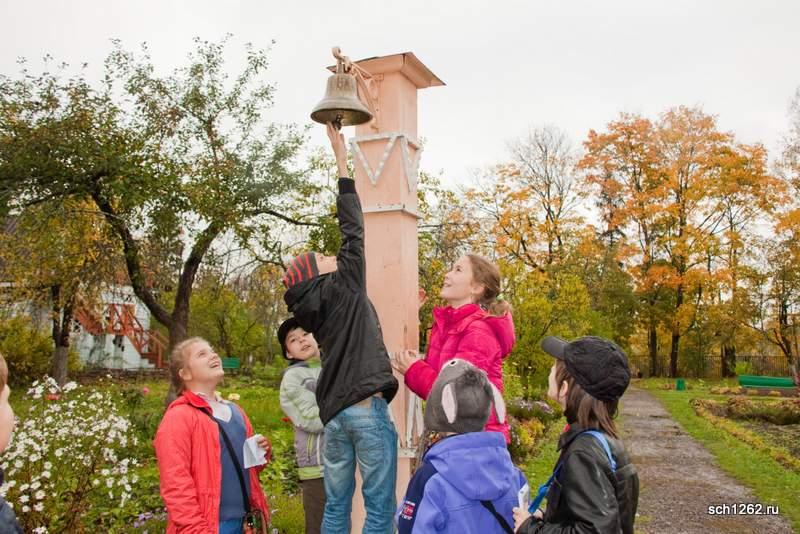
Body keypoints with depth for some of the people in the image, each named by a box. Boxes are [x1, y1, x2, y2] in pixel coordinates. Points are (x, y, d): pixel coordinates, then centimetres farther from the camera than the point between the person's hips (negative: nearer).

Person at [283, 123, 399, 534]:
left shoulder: (314, 309, 15)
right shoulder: (342, 288, -3)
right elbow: (353, 231, -2)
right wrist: (342, 160, 3)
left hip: (335, 412, 8)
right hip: (367, 408, -8)